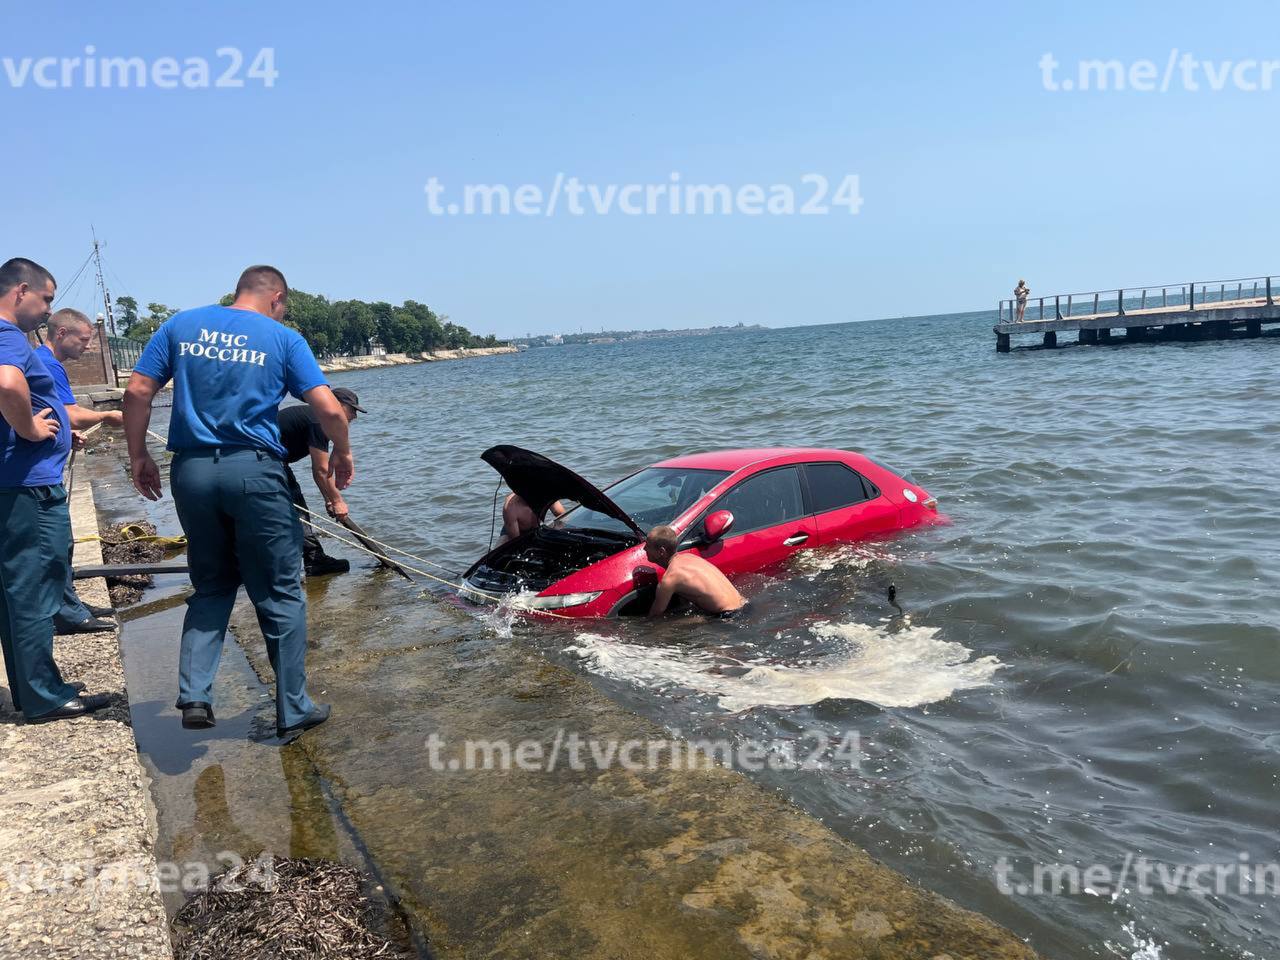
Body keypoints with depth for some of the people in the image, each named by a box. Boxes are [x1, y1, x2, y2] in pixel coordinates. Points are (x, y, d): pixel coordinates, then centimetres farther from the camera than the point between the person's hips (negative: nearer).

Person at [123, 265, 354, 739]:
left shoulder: (181, 325, 11)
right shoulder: (283, 338, 2)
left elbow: (137, 392, 5)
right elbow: (329, 408, -6)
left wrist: (139, 457, 13)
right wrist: (342, 453, 10)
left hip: (191, 470, 4)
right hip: (253, 471, -3)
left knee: (211, 588, 20)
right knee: (280, 594, 7)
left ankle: (194, 696, 11)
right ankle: (293, 711, 14)